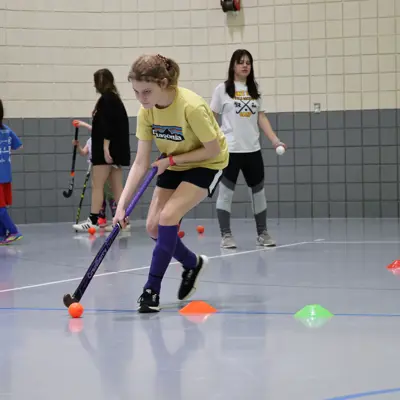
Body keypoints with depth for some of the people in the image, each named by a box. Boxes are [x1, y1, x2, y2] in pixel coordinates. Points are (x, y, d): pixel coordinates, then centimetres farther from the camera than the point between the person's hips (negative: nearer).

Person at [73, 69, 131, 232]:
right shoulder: (115, 99, 17)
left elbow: (107, 125, -20)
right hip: (117, 148, 10)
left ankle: (93, 221, -9)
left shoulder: (106, 99, -11)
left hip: (107, 148, -10)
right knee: (116, 186, 8)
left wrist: (105, 147, -24)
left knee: (97, 185, -8)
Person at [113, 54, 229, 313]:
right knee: (154, 226, -1)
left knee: (168, 217, -23)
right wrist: (122, 204, -22)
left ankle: (152, 290, -12)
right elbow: (141, 163, -14)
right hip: (173, 166, 6)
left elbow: (213, 150, -23)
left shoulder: (191, 107, -34)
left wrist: (171, 159, -24)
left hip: (206, 165, -6)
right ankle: (192, 264, 28)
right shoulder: (146, 111, -16)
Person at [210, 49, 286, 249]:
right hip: (229, 150, -4)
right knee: (226, 192, -2)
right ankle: (226, 235, 5)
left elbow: (261, 118, 8)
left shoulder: (254, 90, 10)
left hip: (252, 149, 5)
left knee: (258, 191, 10)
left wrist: (275, 140, -2)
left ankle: (262, 233, 20)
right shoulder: (222, 89, -2)